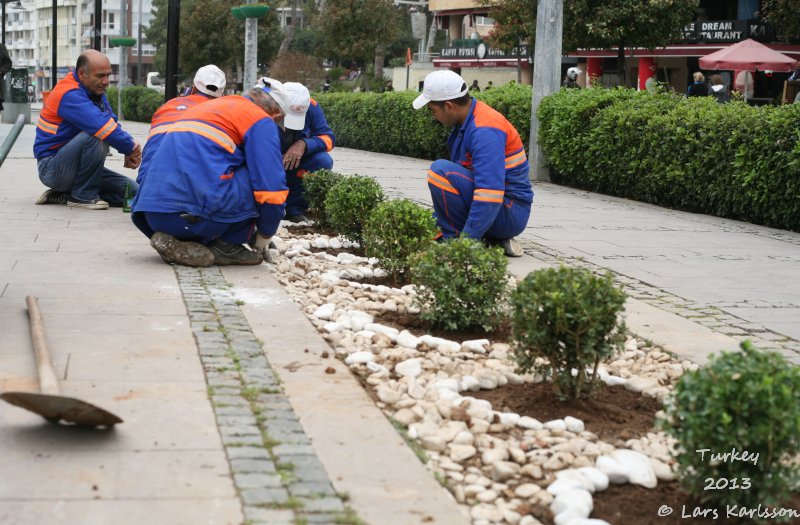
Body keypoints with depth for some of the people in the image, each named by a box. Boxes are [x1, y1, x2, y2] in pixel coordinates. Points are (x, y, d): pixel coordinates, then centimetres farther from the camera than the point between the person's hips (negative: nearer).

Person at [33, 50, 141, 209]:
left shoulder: (95, 91, 8)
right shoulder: (69, 94, -22)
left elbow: (112, 122, 3)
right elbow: (101, 124, -32)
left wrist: (130, 149, -15)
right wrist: (130, 147, -22)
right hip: (52, 170, -9)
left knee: (133, 191, -1)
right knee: (96, 135, -33)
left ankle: (62, 196, 3)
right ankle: (83, 196, -16)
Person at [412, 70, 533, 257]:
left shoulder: (485, 131, -23)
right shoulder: (468, 122, 9)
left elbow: (490, 197, -31)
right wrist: (434, 225, 20)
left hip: (509, 215, -10)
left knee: (440, 171, -23)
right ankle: (497, 241, 10)